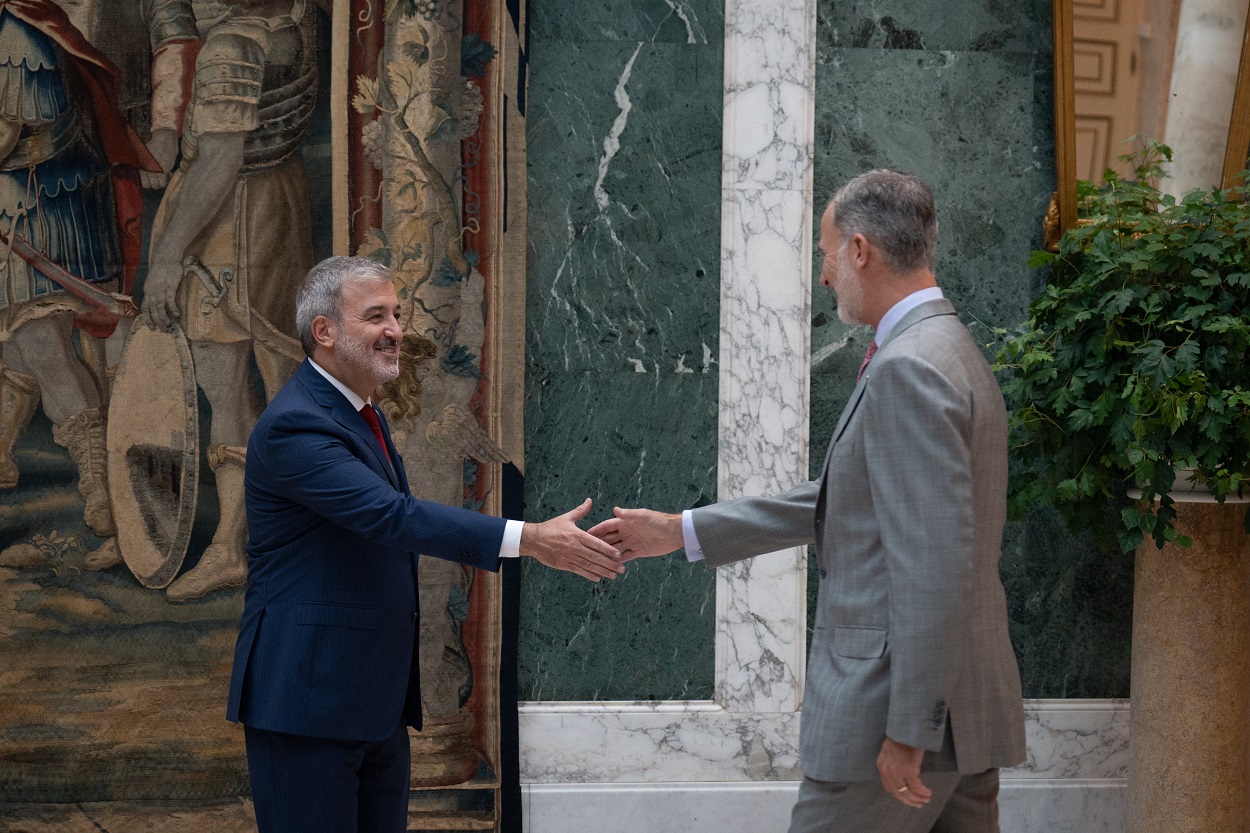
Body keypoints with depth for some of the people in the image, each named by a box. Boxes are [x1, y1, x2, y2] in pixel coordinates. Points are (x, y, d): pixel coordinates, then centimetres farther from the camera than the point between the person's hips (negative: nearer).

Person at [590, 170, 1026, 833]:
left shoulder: (909, 368, -18)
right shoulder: (947, 350, 14)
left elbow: (934, 566, -23)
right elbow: (842, 500, 21)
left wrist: (908, 729, -21)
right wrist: (681, 531, 22)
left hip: (900, 707, -9)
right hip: (968, 706, 9)